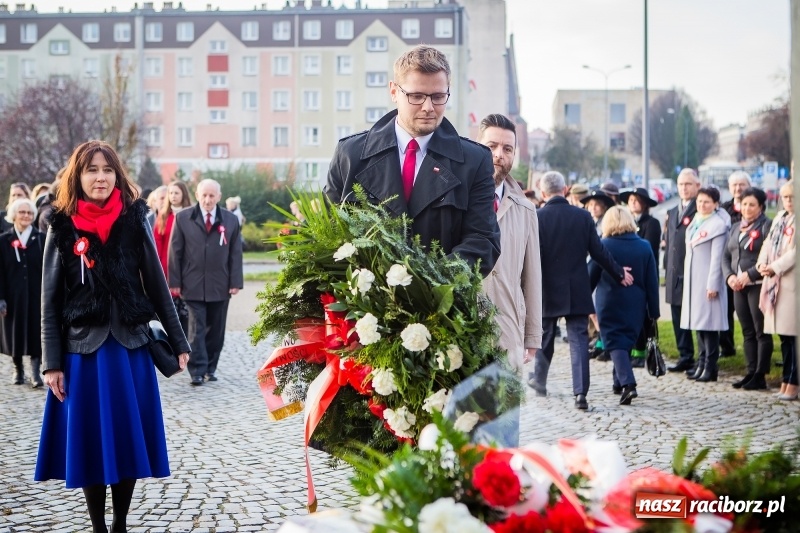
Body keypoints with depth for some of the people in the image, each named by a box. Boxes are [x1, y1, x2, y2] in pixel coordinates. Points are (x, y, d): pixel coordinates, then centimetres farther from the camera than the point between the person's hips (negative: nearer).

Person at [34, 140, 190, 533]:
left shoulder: (135, 221, 2)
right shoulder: (62, 228, -1)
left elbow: (157, 287, 7)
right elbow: (49, 301, 0)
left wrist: (178, 342, 7)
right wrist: (51, 363, -5)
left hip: (130, 349, 1)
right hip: (83, 351, -1)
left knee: (128, 441, 6)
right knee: (90, 444, 5)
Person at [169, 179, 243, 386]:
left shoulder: (231, 220, 6)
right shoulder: (183, 218, 2)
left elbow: (235, 253, 6)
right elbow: (175, 252, 2)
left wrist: (235, 282, -2)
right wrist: (175, 282, -3)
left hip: (220, 286, 2)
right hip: (193, 285, -2)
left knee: (216, 330, 8)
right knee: (197, 328, -5)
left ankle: (211, 367, 20)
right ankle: (197, 370, -3)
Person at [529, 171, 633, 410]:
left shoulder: (536, 218, -9)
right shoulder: (583, 216, -3)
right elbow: (598, 251, 0)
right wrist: (619, 273, 14)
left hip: (547, 291, 0)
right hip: (577, 291, 0)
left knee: (545, 336, 18)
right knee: (579, 339, 0)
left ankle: (539, 379, 36)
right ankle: (580, 392, -9)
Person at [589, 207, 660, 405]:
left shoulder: (604, 246, -9)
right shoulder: (644, 247, 0)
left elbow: (591, 276, -4)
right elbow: (652, 282, 1)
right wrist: (653, 311, 7)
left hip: (609, 305, -4)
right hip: (635, 305, 4)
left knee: (616, 343, -2)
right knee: (627, 341, 18)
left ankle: (627, 384, -21)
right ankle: (619, 382, 28)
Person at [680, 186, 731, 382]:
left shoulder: (718, 225, -9)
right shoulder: (695, 222, 14)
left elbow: (717, 257, -13)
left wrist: (713, 285, -16)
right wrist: (687, 278, 14)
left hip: (708, 281, -8)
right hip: (693, 280, 8)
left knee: (709, 322, -6)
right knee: (698, 321, 9)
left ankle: (710, 367, -3)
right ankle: (701, 364, 15)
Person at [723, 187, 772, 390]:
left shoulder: (767, 226, -6)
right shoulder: (736, 227, 16)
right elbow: (726, 256, 16)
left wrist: (750, 275, -18)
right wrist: (729, 276, -1)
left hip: (758, 286, -7)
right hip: (738, 287, 7)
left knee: (761, 332, -3)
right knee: (747, 332, 10)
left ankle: (760, 376, -1)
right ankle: (751, 373, 15)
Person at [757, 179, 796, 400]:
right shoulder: (780, 217, 18)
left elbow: (796, 250, -16)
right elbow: (769, 243, 15)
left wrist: (775, 267, -17)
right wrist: (762, 262, -1)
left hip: (792, 284, -8)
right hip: (776, 283, 8)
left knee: (793, 335, -7)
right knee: (784, 336, 11)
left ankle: (792, 383, -3)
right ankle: (787, 381, 18)